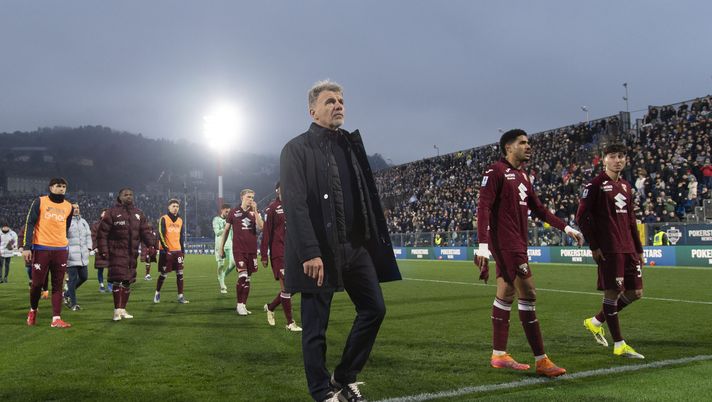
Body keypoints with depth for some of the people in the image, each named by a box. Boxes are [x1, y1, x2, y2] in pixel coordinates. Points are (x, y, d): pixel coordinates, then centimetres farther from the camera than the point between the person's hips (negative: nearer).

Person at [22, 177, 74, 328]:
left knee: (58, 285, 1)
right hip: (41, 249, -3)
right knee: (37, 283, 2)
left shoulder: (68, 206, 11)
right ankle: (33, 310, 28)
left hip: (60, 250, 3)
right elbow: (29, 224, -2)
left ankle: (56, 319, 1)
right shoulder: (40, 202, 0)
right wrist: (27, 247, -8)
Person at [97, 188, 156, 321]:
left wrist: (151, 245, -2)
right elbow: (102, 233, -4)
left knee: (127, 281, 10)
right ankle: (117, 310, -4)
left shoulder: (138, 214, 15)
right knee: (118, 280, -10)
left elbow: (145, 231, 13)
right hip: (117, 252, -5)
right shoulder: (111, 212, -1)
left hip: (132, 253, 6)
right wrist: (103, 250, -10)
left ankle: (123, 309, 20)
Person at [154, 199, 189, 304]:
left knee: (180, 274, -1)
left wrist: (183, 250, 14)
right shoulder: (163, 219, -5)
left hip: (178, 251, 5)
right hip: (166, 251, -5)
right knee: (163, 274, 2)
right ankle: (157, 293, 23)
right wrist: (165, 248, -16)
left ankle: (180, 296, 2)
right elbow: (161, 235, -10)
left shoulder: (180, 220, 13)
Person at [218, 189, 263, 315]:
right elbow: (226, 231, 9)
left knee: (247, 278, 7)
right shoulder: (233, 212, 3)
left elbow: (260, 227, -9)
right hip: (239, 249, -3)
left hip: (252, 250, 3)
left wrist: (255, 210, -12)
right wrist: (221, 248, 7)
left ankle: (243, 305, 17)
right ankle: (239, 304, -1)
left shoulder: (255, 212, 9)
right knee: (242, 276, -15)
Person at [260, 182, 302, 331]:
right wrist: (264, 255, -10)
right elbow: (266, 233, -8)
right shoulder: (272, 208, -7)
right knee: (286, 286, -5)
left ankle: (270, 307, 31)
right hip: (279, 253, -6)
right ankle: (290, 322, 5)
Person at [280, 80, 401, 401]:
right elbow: (294, 205, -14)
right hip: (319, 251, -6)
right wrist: (310, 253, -21)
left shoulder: (351, 143, 13)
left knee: (374, 309, 8)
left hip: (355, 245, 7)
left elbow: (366, 194, 13)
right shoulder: (296, 149, -6)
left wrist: (375, 237, 7)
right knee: (316, 326, 2)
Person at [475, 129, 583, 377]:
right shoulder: (496, 171, -9)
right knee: (528, 293, -11)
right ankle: (541, 361, -7)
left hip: (517, 242, 9)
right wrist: (483, 246, -24)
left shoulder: (521, 175, 18)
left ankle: (499, 355, 18)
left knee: (505, 294, 11)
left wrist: (565, 228, 18)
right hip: (506, 242, -9)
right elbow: (484, 208, -16)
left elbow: (537, 208, 23)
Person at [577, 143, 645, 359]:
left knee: (635, 292, 9)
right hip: (609, 249, -8)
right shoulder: (595, 184, -5)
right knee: (612, 292, -3)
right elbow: (582, 216, -9)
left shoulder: (626, 186, 18)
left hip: (628, 248, 8)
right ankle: (619, 344, 6)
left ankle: (596, 322, 25)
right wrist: (594, 246, -13)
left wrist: (639, 249, 18)